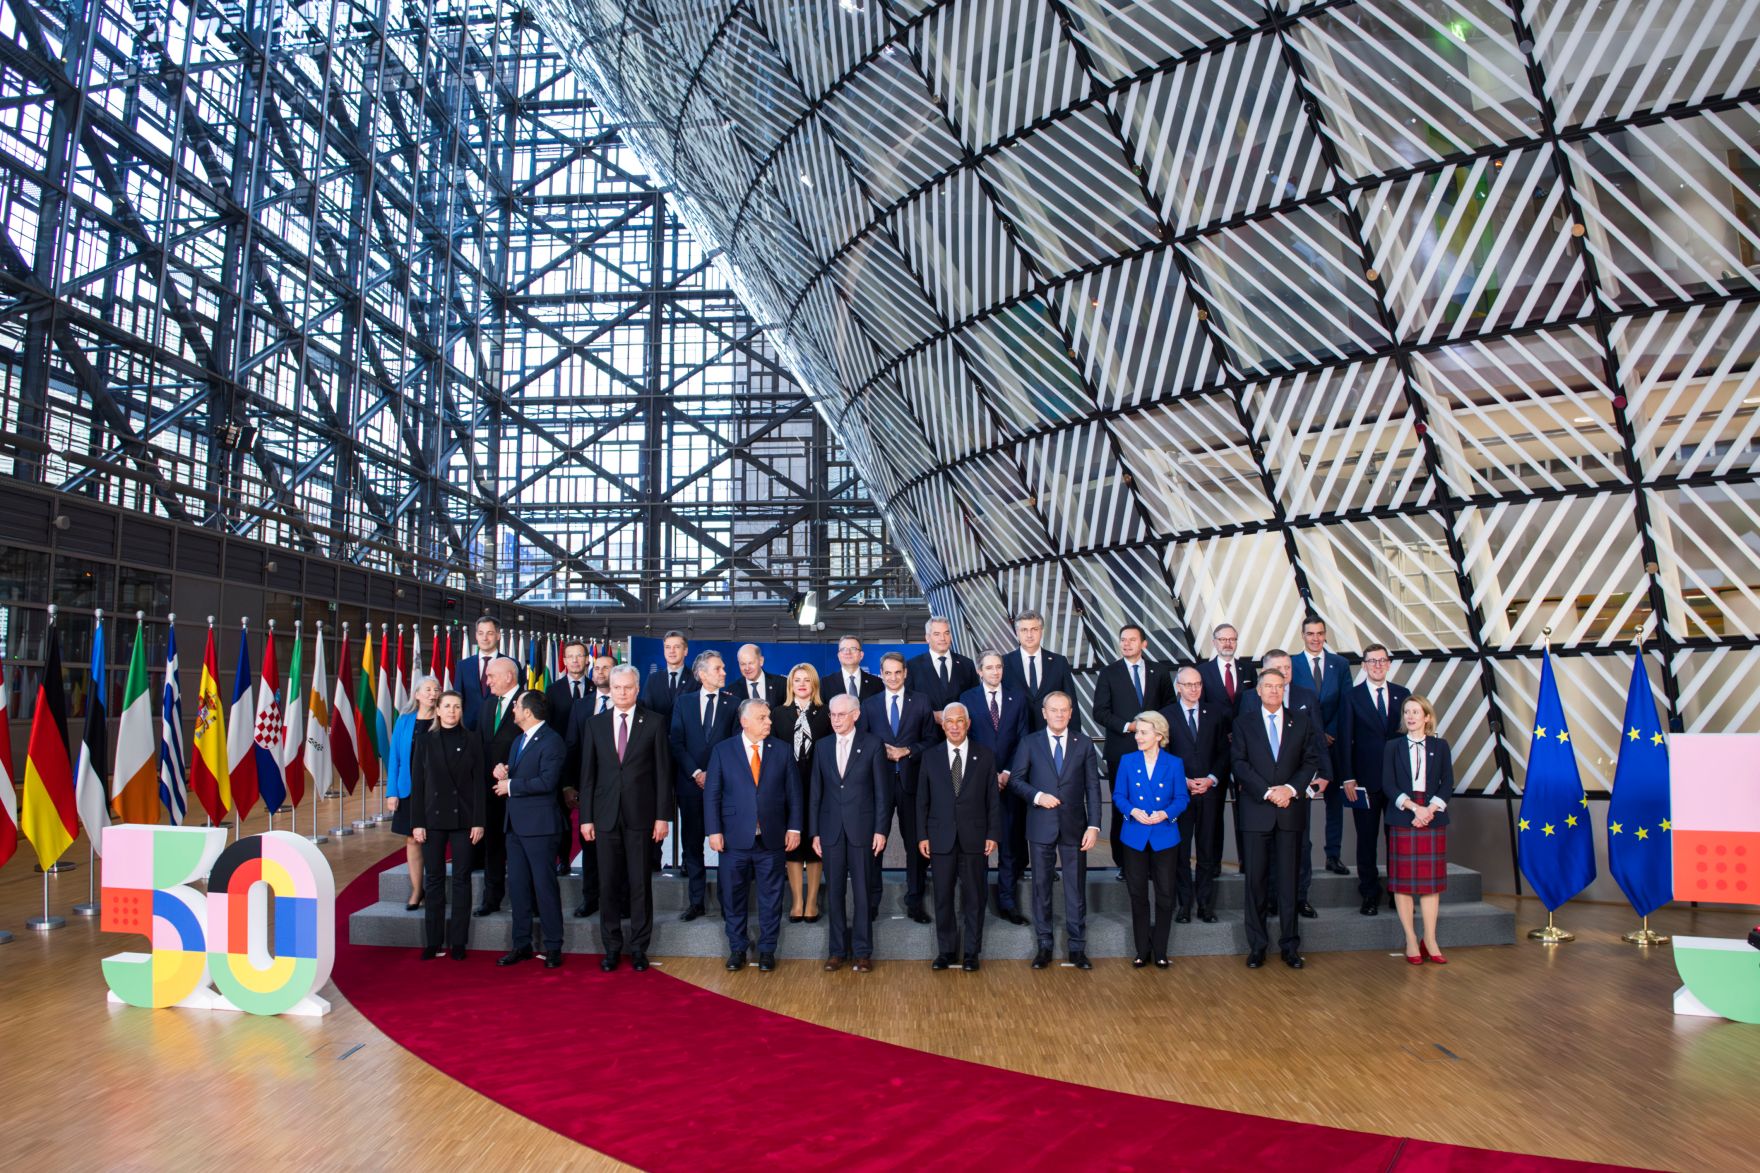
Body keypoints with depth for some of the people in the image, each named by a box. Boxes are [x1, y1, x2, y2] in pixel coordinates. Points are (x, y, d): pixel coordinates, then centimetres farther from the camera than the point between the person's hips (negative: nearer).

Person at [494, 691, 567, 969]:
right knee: (517, 886, 11)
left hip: (539, 825, -9)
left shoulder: (551, 742, -12)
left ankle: (553, 947, 7)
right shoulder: (518, 741, 19)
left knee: (545, 886, -2)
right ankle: (522, 944, 20)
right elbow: (512, 775, 20)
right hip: (516, 824, 9)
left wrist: (511, 786, -13)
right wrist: (501, 773, -2)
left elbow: (547, 781, -21)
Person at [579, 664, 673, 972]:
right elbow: (587, 773, 7)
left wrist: (662, 816, -5)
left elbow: (663, 772, 0)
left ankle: (639, 948, 14)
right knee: (608, 883, 6)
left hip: (640, 815, -2)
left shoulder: (653, 723, 1)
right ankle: (612, 948, 17)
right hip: (606, 815, 2)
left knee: (640, 883, 4)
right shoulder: (595, 724, 7)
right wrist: (586, 817, 2)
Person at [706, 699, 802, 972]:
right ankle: (737, 948, 24)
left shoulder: (782, 750, 4)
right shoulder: (723, 751, 0)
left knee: (770, 897, 8)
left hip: (772, 838, 1)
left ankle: (767, 949, 21)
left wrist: (794, 828, -1)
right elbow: (712, 794, 0)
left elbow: (794, 793, 5)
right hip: (735, 839, -1)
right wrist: (714, 831, -6)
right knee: (734, 897, 9)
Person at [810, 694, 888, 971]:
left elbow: (882, 791, -2)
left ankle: (862, 951, 11)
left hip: (861, 828, -3)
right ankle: (838, 949, 17)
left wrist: (880, 830, -7)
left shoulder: (872, 745, -2)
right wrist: (815, 832, 4)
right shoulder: (823, 747, 8)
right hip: (831, 830, 3)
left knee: (862, 891, 2)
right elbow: (815, 793, 9)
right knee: (834, 892, 7)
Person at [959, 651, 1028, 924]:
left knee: (1010, 842, 2)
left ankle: (1006, 902, 10)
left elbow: (1022, 738, 5)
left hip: (1009, 779, 1)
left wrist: (1008, 773, -6)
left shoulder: (1018, 697, 8)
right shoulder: (967, 698, 4)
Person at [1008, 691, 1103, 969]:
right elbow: (1015, 779, 4)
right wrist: (1037, 796, -14)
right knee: (1041, 885, 7)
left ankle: (1077, 947, 15)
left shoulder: (1084, 745, 3)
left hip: (1074, 827, 0)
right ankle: (1044, 945, 18)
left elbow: (1093, 788, 1)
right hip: (1041, 826, 0)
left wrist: (1094, 826, -6)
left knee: (1076, 887, 4)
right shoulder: (1030, 743, 2)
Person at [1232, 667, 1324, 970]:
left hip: (1291, 809, 1)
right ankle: (1256, 946, 10)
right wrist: (1268, 792, -13)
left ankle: (1290, 945, 13)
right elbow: (1240, 764, -2)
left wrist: (1291, 788, -11)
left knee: (1289, 878, 4)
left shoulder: (1302, 721, 9)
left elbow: (1311, 760, 4)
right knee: (1255, 879, 2)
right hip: (1256, 810, -1)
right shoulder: (1244, 723, 6)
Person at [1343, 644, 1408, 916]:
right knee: (1367, 839, 4)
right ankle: (1370, 895, 13)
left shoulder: (1402, 694, 8)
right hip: (1366, 779, -2)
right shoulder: (1353, 697, 1)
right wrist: (1348, 778, -8)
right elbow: (1346, 740, -2)